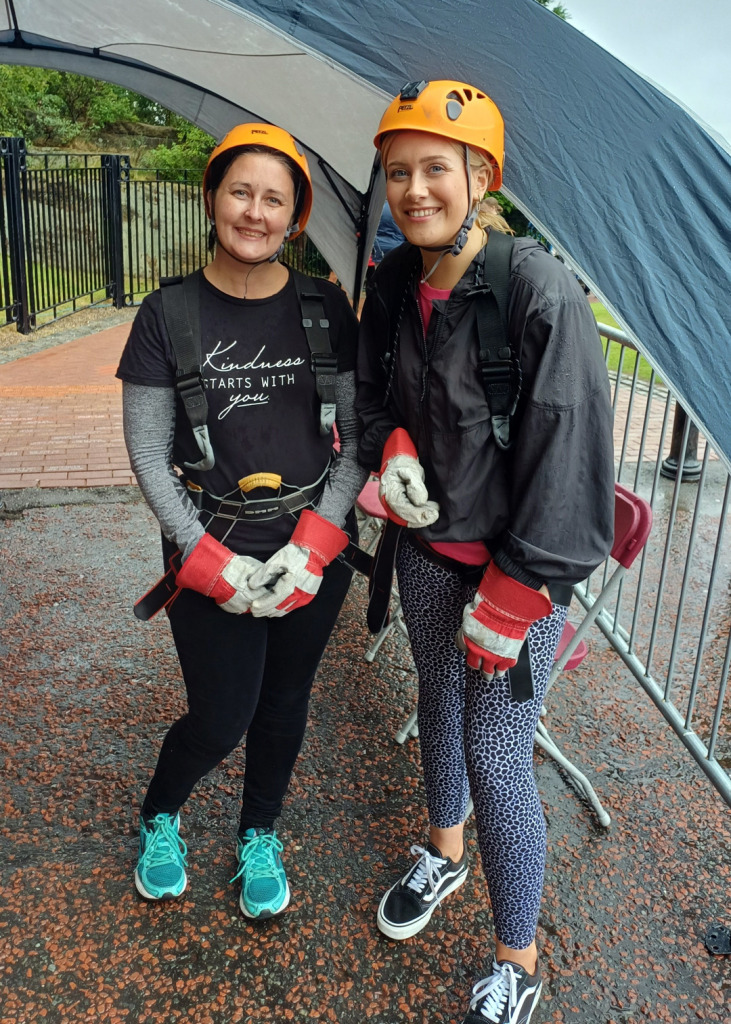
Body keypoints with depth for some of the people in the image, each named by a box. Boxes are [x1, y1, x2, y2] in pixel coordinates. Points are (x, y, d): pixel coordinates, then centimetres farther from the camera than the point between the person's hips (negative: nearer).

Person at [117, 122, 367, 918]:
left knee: (284, 703, 16)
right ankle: (158, 818, 39)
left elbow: (359, 434, 0)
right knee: (220, 718, 4)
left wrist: (313, 544, -10)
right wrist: (209, 558, -12)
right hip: (211, 554, -2)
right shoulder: (169, 315, -6)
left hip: (314, 551, 2)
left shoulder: (325, 309, -1)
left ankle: (259, 837, 44)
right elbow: (147, 454, -5)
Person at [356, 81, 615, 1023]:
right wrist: (391, 451, -6)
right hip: (425, 546, 6)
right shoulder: (394, 282, 0)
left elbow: (568, 451, -20)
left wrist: (512, 598, -18)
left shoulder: (541, 291, -20)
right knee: (439, 698, 23)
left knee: (497, 757, 0)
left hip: (515, 561, -6)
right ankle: (444, 851, 52)